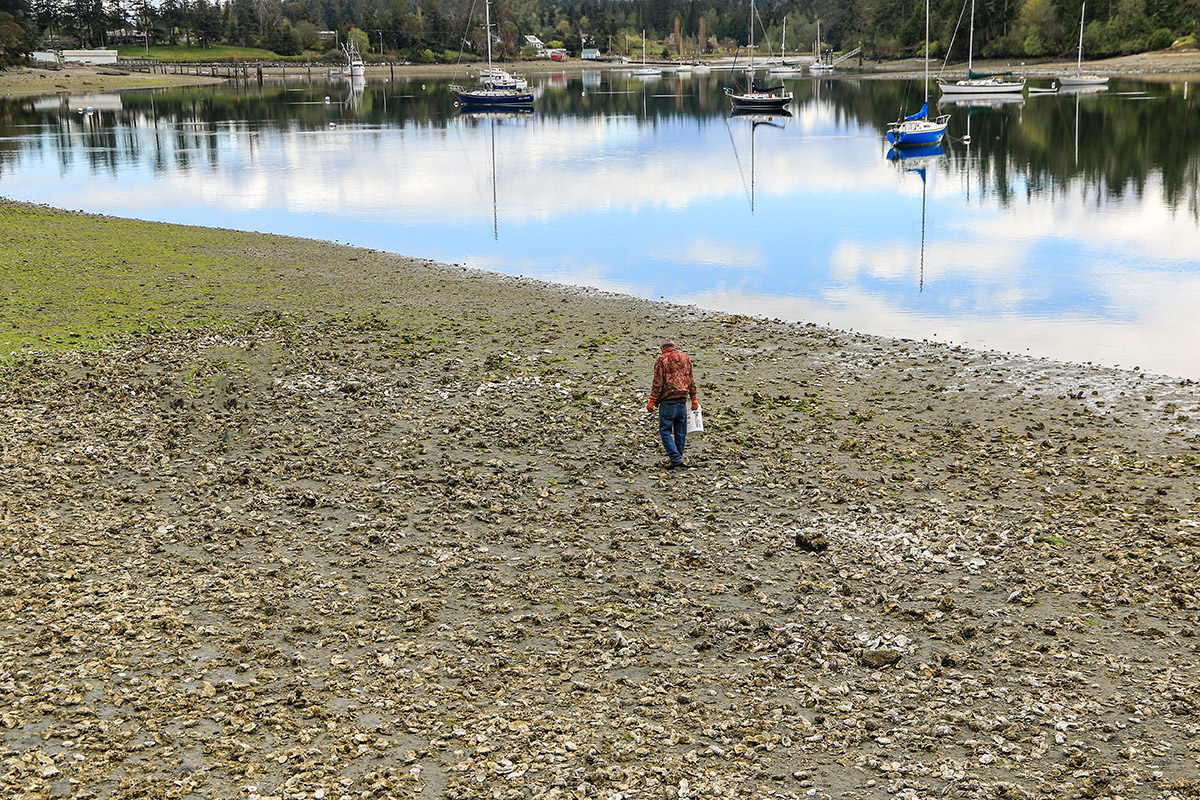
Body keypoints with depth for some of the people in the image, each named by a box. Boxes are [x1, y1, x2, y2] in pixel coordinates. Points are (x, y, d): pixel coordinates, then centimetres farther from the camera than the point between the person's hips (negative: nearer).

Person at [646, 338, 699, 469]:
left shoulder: (662, 360, -4)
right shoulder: (685, 358, 12)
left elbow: (658, 383, -9)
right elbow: (691, 381, 14)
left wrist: (652, 401, -6)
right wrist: (694, 399, 19)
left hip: (668, 401, -5)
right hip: (682, 401, 5)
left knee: (665, 431, 0)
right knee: (680, 432, 12)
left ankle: (675, 458, -10)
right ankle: (678, 458, 18)